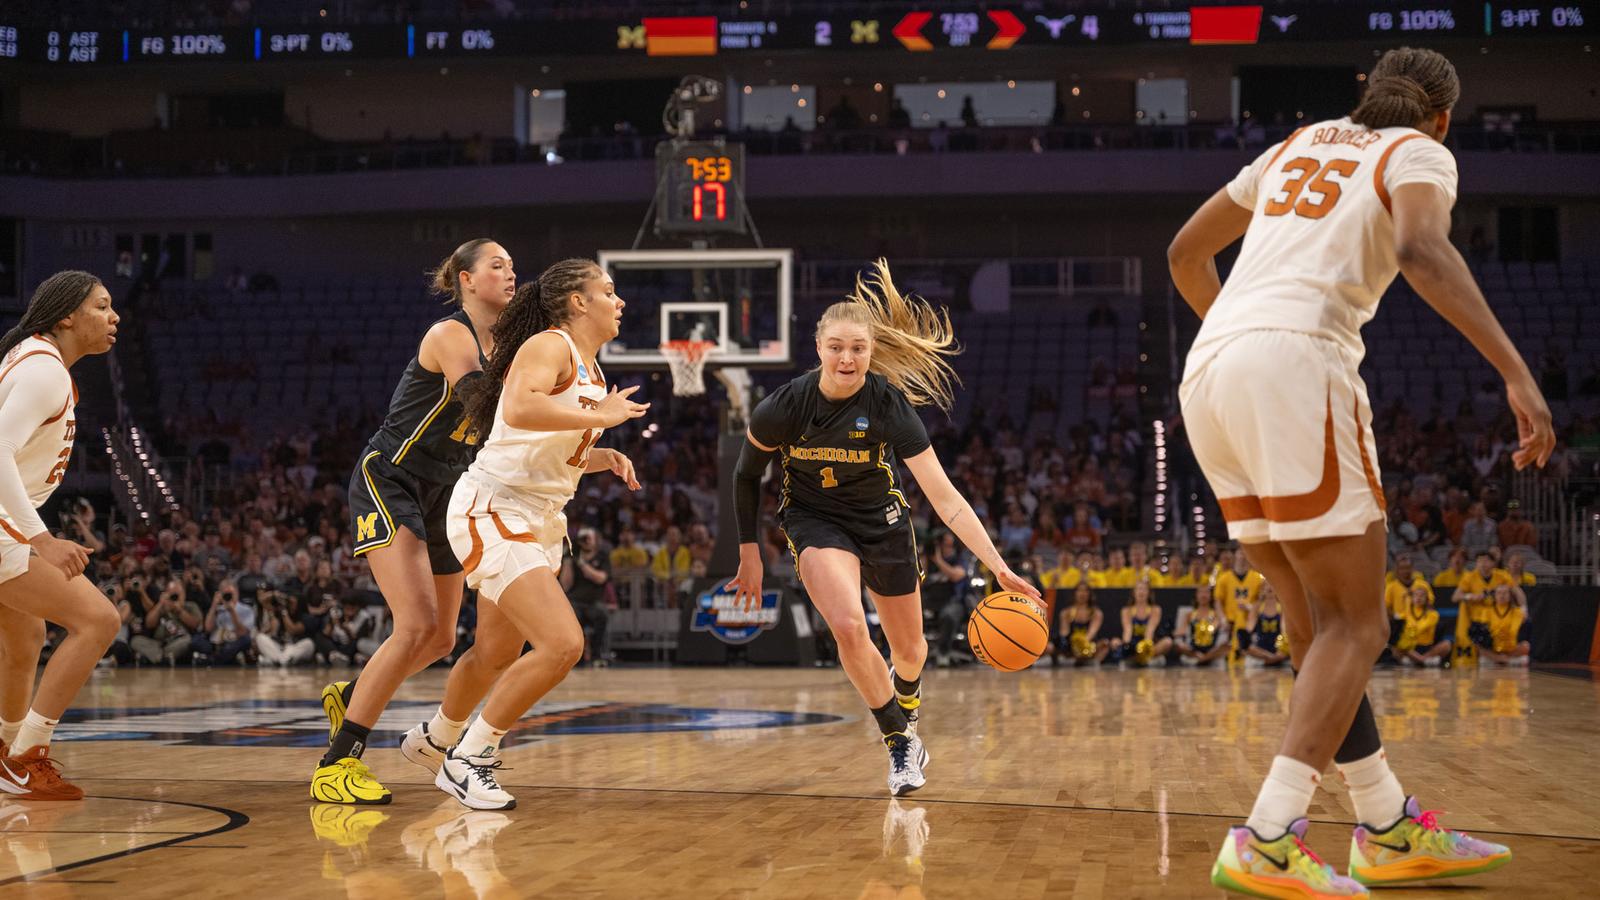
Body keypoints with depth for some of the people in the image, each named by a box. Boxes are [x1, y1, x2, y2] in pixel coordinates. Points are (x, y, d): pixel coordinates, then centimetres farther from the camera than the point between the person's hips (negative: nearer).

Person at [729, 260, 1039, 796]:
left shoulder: (887, 403, -25)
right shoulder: (786, 406, -23)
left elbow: (943, 495, -29)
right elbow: (747, 475, -3)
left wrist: (998, 567, -37)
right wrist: (749, 553, -1)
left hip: (882, 520, 1)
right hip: (815, 521, -1)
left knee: (909, 649, 14)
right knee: (849, 628, -28)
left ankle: (906, 715, 52)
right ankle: (901, 743, -7)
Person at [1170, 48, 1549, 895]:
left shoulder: (1300, 145, 28)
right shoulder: (1419, 154, 9)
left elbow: (1186, 252, 34)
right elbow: (1420, 248, -15)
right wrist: (1516, 372, -21)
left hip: (1209, 372, 7)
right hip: (1295, 362, -7)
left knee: (1319, 623, 14)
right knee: (1355, 626, -2)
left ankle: (1390, 831, 21)